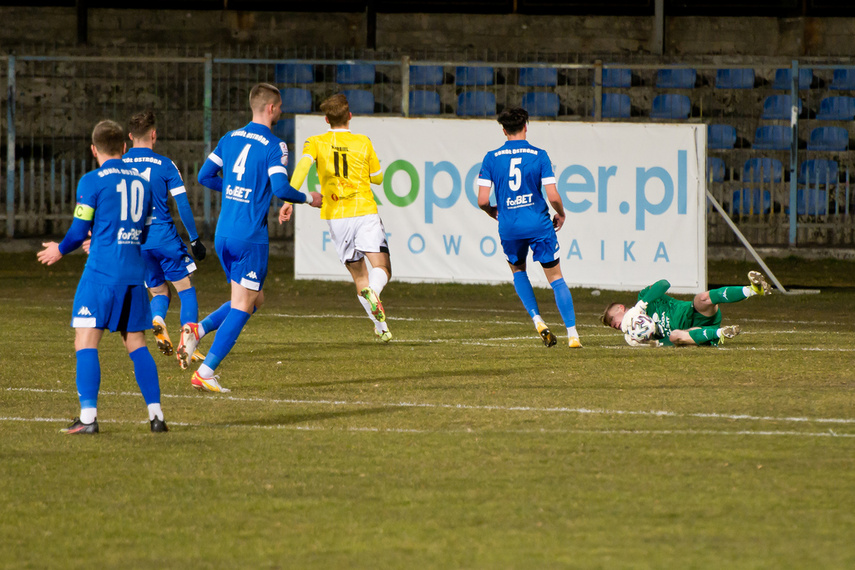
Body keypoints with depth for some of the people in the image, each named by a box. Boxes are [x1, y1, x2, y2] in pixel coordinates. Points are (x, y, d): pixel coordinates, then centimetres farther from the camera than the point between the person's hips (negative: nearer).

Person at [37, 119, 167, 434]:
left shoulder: (92, 181, -4)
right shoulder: (141, 183, 14)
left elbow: (79, 231, -4)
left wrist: (60, 250, 17)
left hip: (101, 273, -6)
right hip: (135, 273, 6)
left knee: (85, 341, -5)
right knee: (136, 343, 11)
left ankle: (88, 416, -15)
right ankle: (156, 414, 4)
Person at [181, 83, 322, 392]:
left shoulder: (230, 139, 11)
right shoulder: (273, 146, -10)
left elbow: (205, 176, 11)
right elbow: (281, 188, -18)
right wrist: (309, 199, -1)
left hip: (223, 234, 7)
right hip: (250, 237, -7)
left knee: (254, 299, 20)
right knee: (242, 306, -1)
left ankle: (198, 329, 1)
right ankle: (205, 372, -6)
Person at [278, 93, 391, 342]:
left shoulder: (316, 142, 6)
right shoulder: (363, 142, 5)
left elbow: (303, 165, -14)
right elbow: (377, 177, 15)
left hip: (335, 216, 2)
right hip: (365, 211, -2)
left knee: (358, 274, 15)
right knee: (382, 269, -8)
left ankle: (380, 325, 11)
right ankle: (373, 292, -42)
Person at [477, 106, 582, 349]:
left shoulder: (491, 158, -2)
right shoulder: (539, 155, -5)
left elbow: (482, 200, -5)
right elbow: (552, 195, -10)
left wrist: (494, 212, 18)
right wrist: (561, 214, 11)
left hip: (509, 228, 1)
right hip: (539, 225, -1)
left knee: (518, 270, 28)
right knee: (556, 278, 7)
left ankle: (537, 320, 11)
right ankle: (572, 334, 0)